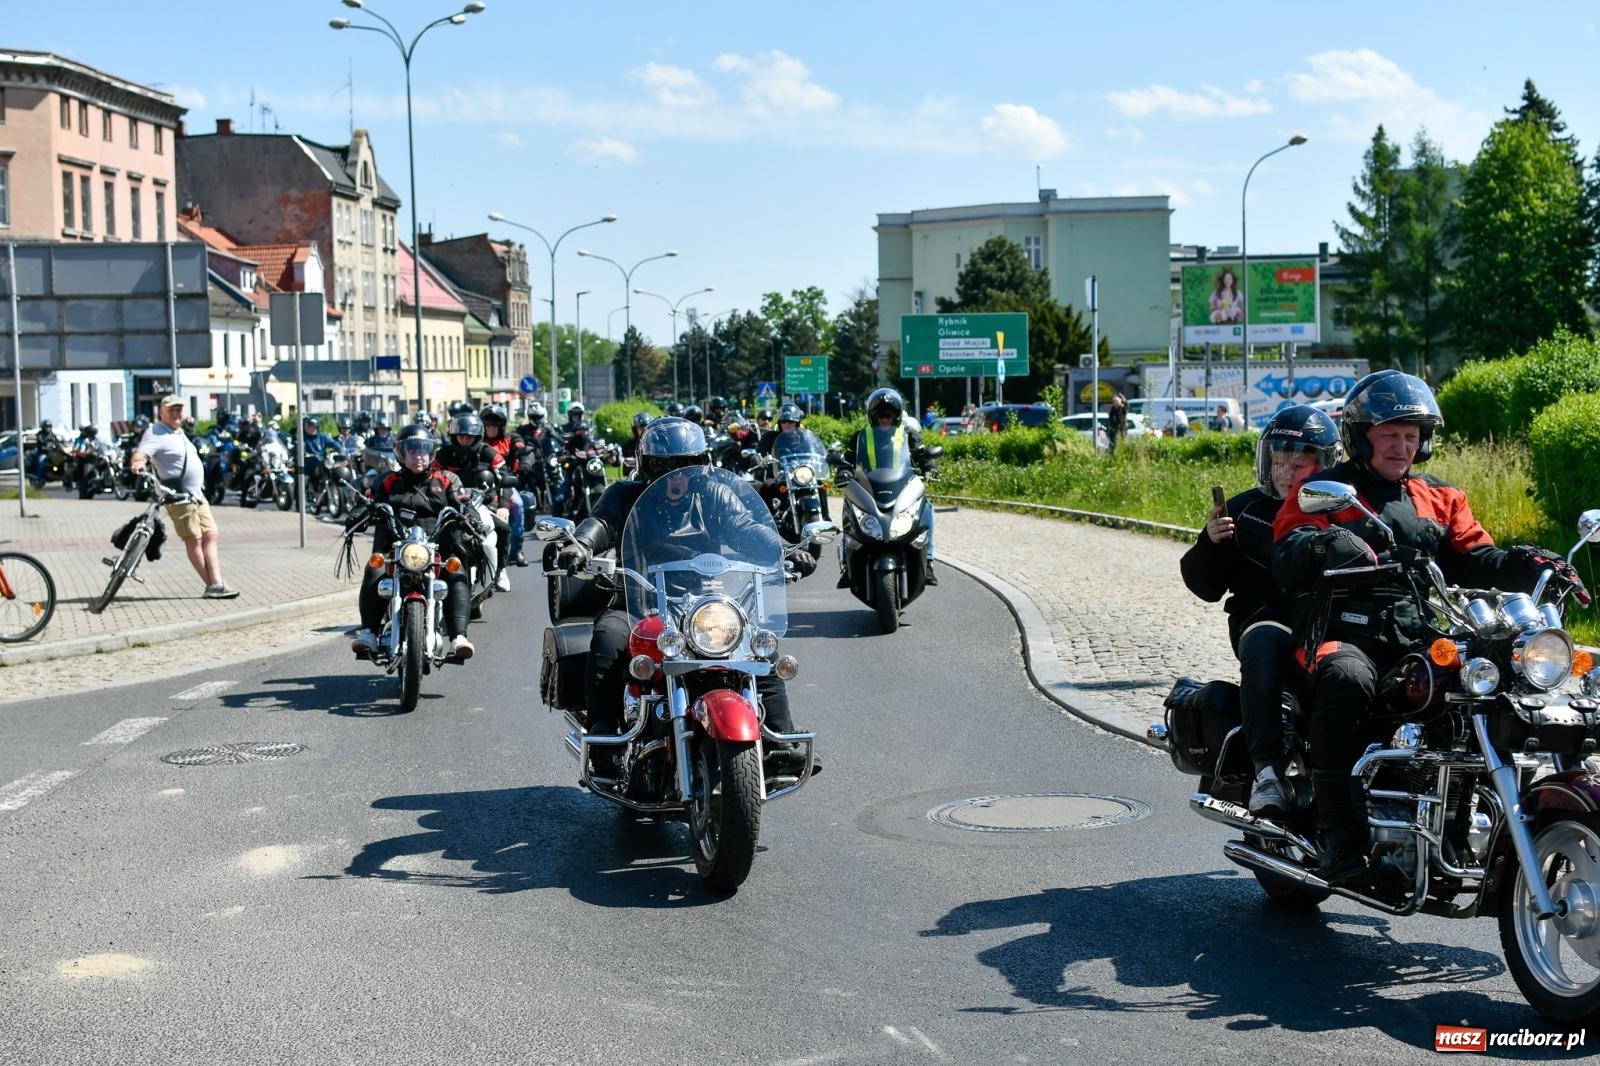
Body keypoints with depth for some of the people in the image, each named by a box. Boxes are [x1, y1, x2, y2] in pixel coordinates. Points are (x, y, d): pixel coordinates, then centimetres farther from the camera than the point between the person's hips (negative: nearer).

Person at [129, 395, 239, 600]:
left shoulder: (179, 433, 18)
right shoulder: (156, 433, -10)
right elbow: (140, 454, -25)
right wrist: (137, 463, -47)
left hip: (197, 495, 9)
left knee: (210, 536, 2)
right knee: (194, 540, -3)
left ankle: (217, 583, 1)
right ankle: (212, 586, 2)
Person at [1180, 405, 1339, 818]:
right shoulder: (1246, 509, 14)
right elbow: (1205, 586, 13)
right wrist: (1210, 542, -4)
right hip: (1267, 616, 0)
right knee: (1261, 649, -36)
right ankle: (1268, 768, -38)